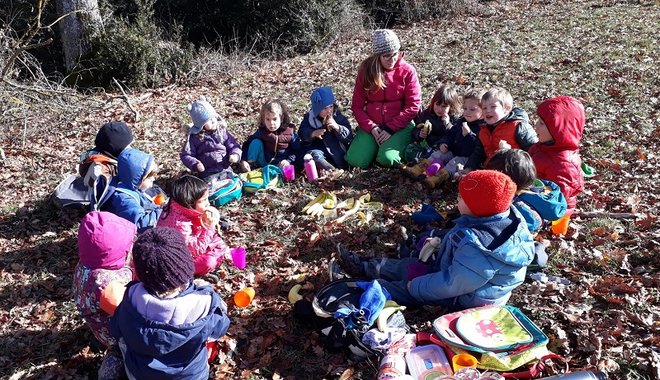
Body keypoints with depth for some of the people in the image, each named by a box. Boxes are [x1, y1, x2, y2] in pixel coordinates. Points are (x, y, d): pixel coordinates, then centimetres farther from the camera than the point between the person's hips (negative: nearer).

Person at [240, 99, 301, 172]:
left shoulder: (290, 133, -12)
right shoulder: (261, 132, -7)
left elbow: (296, 151, -10)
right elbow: (247, 144, -7)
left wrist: (288, 161, -27)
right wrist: (244, 160, -21)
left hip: (281, 164, -2)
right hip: (263, 163, 2)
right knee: (256, 142, -16)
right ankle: (250, 165, -14)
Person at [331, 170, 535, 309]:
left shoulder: (477, 248, -41)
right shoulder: (506, 215, -12)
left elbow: (451, 285, -32)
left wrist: (416, 286, -19)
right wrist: (441, 243, 1)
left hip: (467, 298, -8)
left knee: (406, 288, 3)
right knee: (408, 265, 15)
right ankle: (363, 266, 30)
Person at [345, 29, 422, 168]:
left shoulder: (407, 71, -5)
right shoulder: (366, 70, 1)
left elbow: (413, 106, -7)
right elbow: (357, 106, 1)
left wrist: (390, 129, -15)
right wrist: (372, 128, -14)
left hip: (400, 125, -2)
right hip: (372, 125, 2)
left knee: (387, 159, -29)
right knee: (356, 161, -19)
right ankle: (376, 143, 11)